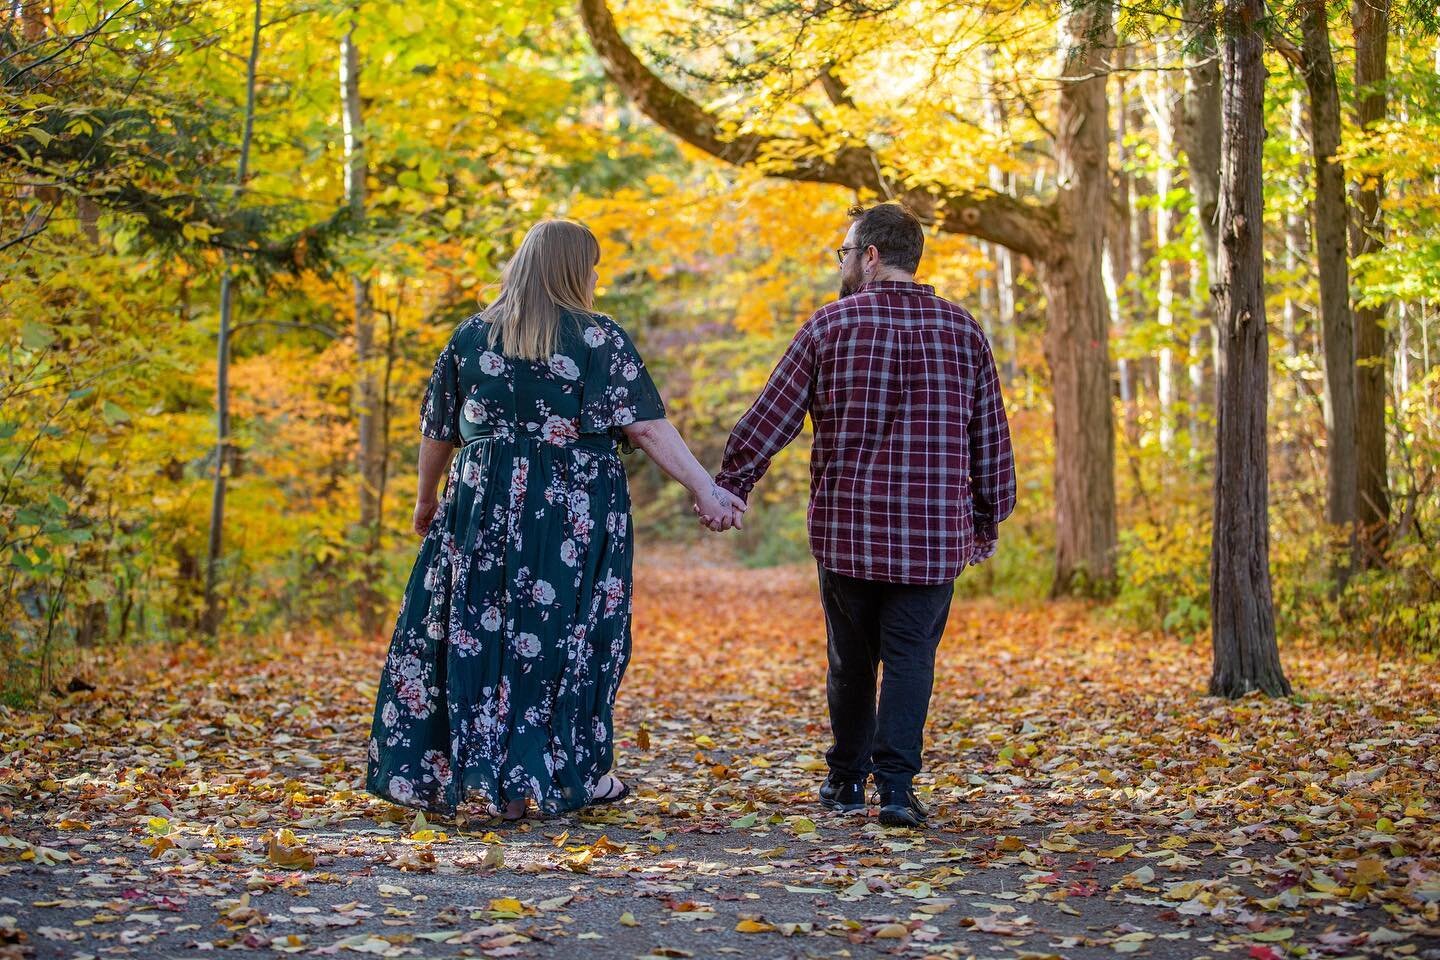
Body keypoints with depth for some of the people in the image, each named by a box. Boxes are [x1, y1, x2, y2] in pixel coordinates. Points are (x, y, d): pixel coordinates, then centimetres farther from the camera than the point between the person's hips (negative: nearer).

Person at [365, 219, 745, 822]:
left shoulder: (473, 335, 6)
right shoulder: (599, 338, -4)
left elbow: (438, 431, 11)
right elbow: (648, 429, -10)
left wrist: (427, 499, 25)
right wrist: (705, 491, -6)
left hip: (482, 508, 3)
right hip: (575, 514, -3)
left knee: (467, 633, 9)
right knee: (561, 639, 7)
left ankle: (436, 775, 11)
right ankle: (526, 782, 12)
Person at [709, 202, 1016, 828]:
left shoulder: (831, 324, -2)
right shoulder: (961, 330, 4)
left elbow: (771, 418, -1)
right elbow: (990, 436, 7)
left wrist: (728, 486, 8)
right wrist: (989, 517, 17)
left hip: (846, 528, 0)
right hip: (934, 535, 0)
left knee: (850, 658, 13)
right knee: (910, 657, 3)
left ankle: (847, 780, 24)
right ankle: (896, 784, -7)